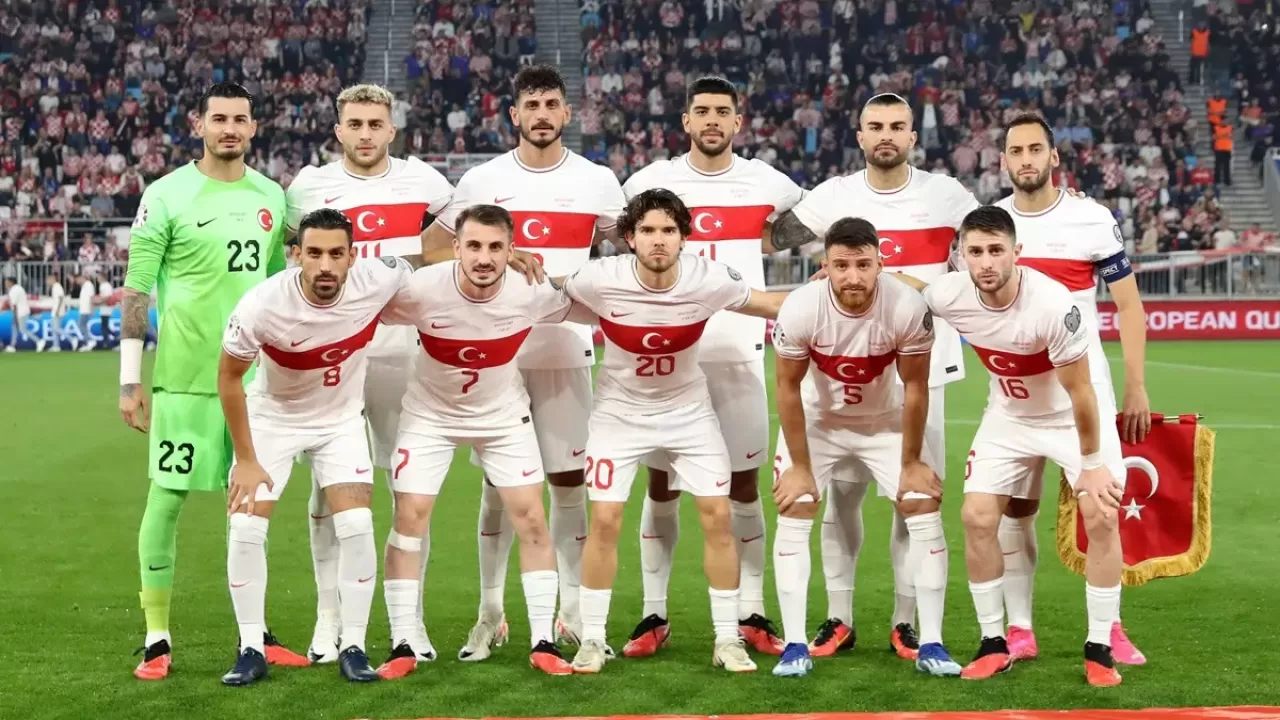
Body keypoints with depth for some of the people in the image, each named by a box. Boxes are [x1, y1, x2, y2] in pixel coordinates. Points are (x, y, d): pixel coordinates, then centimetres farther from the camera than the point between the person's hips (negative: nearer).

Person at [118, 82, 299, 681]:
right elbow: (136, 290, -6)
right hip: (186, 376, -4)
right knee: (166, 498, 0)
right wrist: (129, 381, -10)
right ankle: (157, 639, 9)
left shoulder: (270, 195, 9)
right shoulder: (167, 195, -5)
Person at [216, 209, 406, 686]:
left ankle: (353, 648, 5)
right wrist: (245, 460, -10)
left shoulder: (377, 282, -27)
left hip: (342, 419, 1)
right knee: (246, 528, -9)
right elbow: (229, 376, -15)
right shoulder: (263, 305, -32)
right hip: (273, 418, -1)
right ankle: (251, 650, 7)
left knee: (357, 527, -11)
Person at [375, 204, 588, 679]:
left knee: (531, 519, -5)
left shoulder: (532, 292, -24)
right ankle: (402, 647, 5)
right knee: (409, 519, -7)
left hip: (504, 414, 1)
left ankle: (543, 644, 7)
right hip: (430, 413, -1)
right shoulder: (422, 290, -29)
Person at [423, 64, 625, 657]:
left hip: (567, 351, 0)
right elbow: (431, 247, 12)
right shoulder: (482, 181, 3)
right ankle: (490, 614, 12)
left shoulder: (597, 182, 4)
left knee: (568, 480, 3)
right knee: (498, 483, 4)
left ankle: (572, 612, 12)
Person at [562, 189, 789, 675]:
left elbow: (774, 305, -4)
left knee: (717, 517, -3)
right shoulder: (601, 279, -24)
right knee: (604, 521, -6)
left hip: (689, 410, 1)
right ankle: (592, 639, 10)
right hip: (620, 411, -1)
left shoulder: (709, 280, -21)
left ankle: (728, 640, 11)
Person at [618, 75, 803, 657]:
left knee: (744, 484, 4)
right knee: (661, 484, 3)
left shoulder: (765, 184, 3)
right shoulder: (650, 182, 2)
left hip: (739, 352, 0)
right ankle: (654, 615, 11)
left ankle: (752, 614, 11)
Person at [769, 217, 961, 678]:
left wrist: (911, 462, -8)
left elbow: (915, 388, -16)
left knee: (925, 510, -6)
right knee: (793, 514, -9)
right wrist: (799, 466, -11)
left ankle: (931, 645, 2)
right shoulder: (800, 310, -31)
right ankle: (794, 646, -2)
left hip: (885, 421, 1)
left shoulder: (908, 310, -31)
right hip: (817, 420, 0)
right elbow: (789, 389, -16)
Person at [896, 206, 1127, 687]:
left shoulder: (1053, 304, -35)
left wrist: (1091, 463, -17)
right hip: (1008, 418, 4)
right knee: (977, 518, -5)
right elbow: (901, 283, 3)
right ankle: (994, 643, 8)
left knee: (1101, 517, -14)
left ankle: (1099, 649, 0)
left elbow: (1079, 391, -24)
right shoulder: (950, 295, -22)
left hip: (1072, 417, -4)